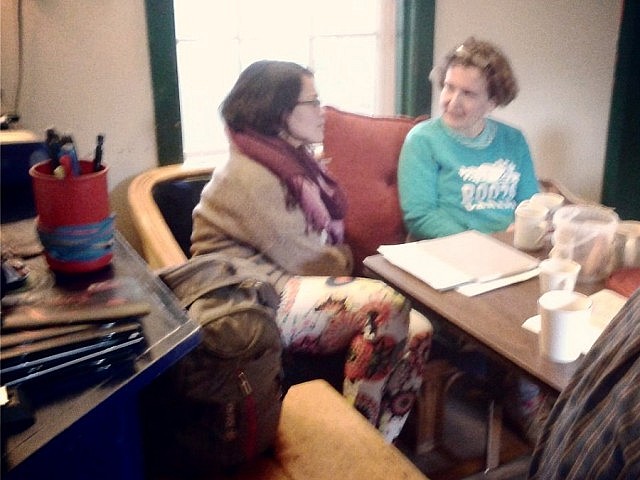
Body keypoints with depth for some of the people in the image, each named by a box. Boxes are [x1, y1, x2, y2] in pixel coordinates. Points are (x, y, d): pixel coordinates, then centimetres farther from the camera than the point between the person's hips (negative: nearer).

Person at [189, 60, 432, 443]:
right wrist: (346, 263, 2)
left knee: (416, 332, -13)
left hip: (298, 282, 9)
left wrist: (344, 260, -4)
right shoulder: (250, 174, -14)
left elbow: (324, 238, 15)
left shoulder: (293, 159, 14)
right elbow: (301, 259, -15)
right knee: (386, 304, -30)